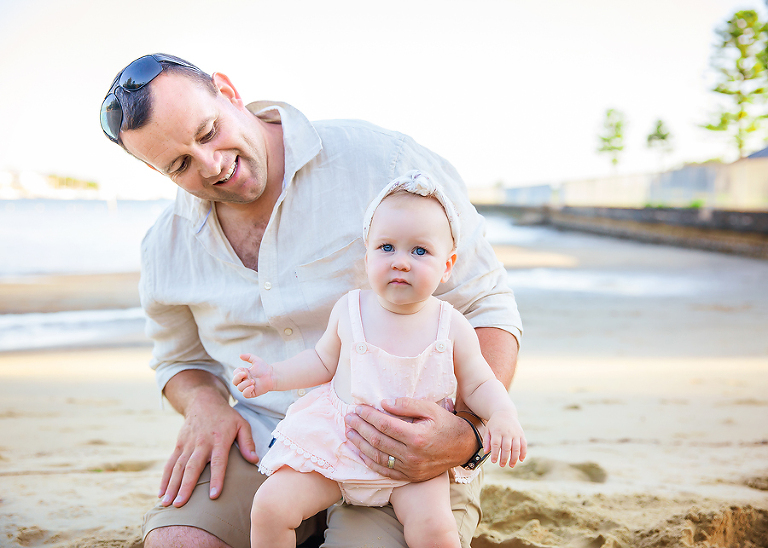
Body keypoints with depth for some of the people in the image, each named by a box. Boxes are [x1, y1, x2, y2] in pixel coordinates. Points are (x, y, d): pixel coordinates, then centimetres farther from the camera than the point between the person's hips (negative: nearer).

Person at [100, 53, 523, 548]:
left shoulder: (383, 162, -12)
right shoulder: (167, 247, 4)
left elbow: (488, 308, -9)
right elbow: (183, 359, 22)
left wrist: (467, 433, -27)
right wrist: (205, 404, -3)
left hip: (406, 455, -3)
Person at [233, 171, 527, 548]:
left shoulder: (452, 328, -6)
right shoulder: (349, 310, -2)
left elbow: (478, 384, 2)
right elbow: (325, 361, 13)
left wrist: (503, 416, -17)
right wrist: (275, 376, 2)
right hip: (337, 443, 2)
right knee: (270, 506, -11)